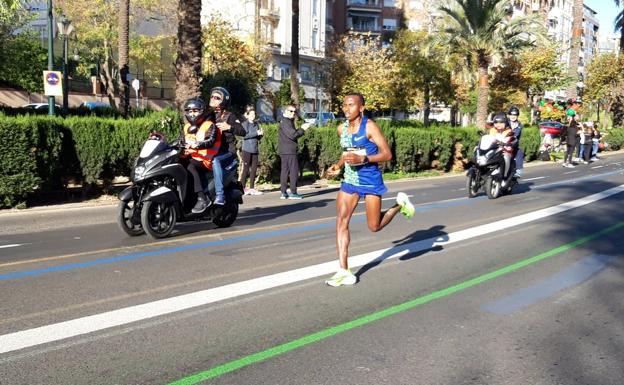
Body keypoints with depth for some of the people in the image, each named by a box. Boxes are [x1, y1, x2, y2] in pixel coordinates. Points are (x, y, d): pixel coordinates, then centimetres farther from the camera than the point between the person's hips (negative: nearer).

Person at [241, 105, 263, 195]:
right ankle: (243, 188, 3)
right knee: (246, 169, -3)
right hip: (247, 149, -6)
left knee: (254, 169, 6)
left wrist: (260, 134, -4)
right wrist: (256, 133, -17)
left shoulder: (256, 124, 15)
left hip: (255, 150, 6)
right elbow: (244, 135, -16)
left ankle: (251, 188, 13)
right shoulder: (245, 124, -2)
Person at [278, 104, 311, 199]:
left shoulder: (289, 121, 21)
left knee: (285, 170, 8)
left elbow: (294, 134, 23)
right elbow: (293, 135, -19)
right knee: (294, 170, -7)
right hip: (289, 151, -10)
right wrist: (302, 129, -8)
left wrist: (301, 129, 11)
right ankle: (293, 193, -8)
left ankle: (283, 192, 10)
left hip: (284, 151, 10)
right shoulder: (286, 122, -12)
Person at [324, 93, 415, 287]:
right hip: (349, 181, 5)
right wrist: (338, 166, 7)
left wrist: (362, 159, -26)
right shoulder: (341, 129, 6)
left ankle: (400, 204, 31)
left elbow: (387, 154, -15)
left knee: (374, 227, 3)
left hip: (370, 181, -5)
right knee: (341, 221, -9)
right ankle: (344, 271, -6)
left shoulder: (370, 127, -13)